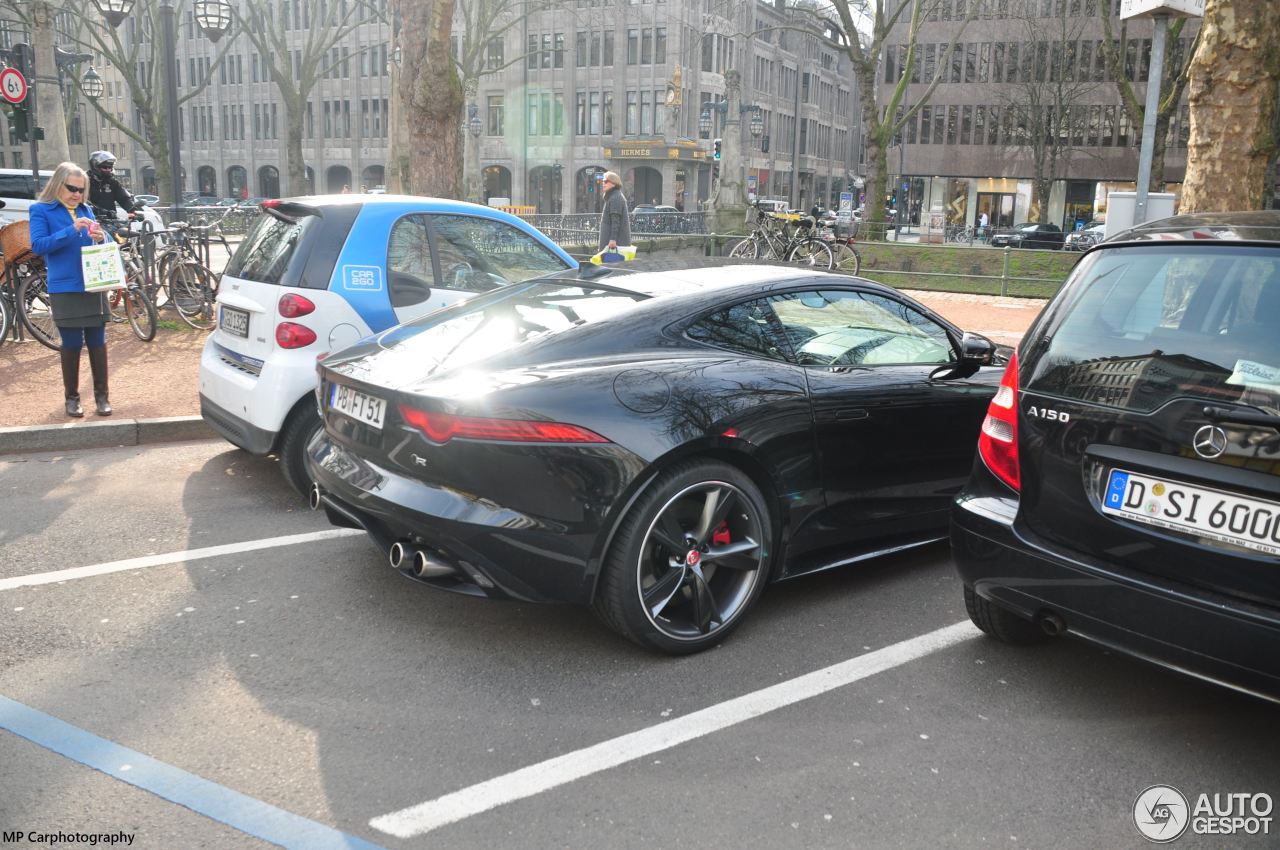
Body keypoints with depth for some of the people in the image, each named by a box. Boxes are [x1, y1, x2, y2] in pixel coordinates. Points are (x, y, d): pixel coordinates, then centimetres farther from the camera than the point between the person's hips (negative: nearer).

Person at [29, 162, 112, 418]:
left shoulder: (86, 210, 12)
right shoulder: (41, 210, -1)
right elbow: (38, 245, -13)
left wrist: (100, 238, -9)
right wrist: (72, 230, -23)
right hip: (65, 289, -3)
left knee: (98, 343, 5)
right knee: (72, 344, 3)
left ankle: (101, 395, 14)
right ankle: (71, 397, 16)